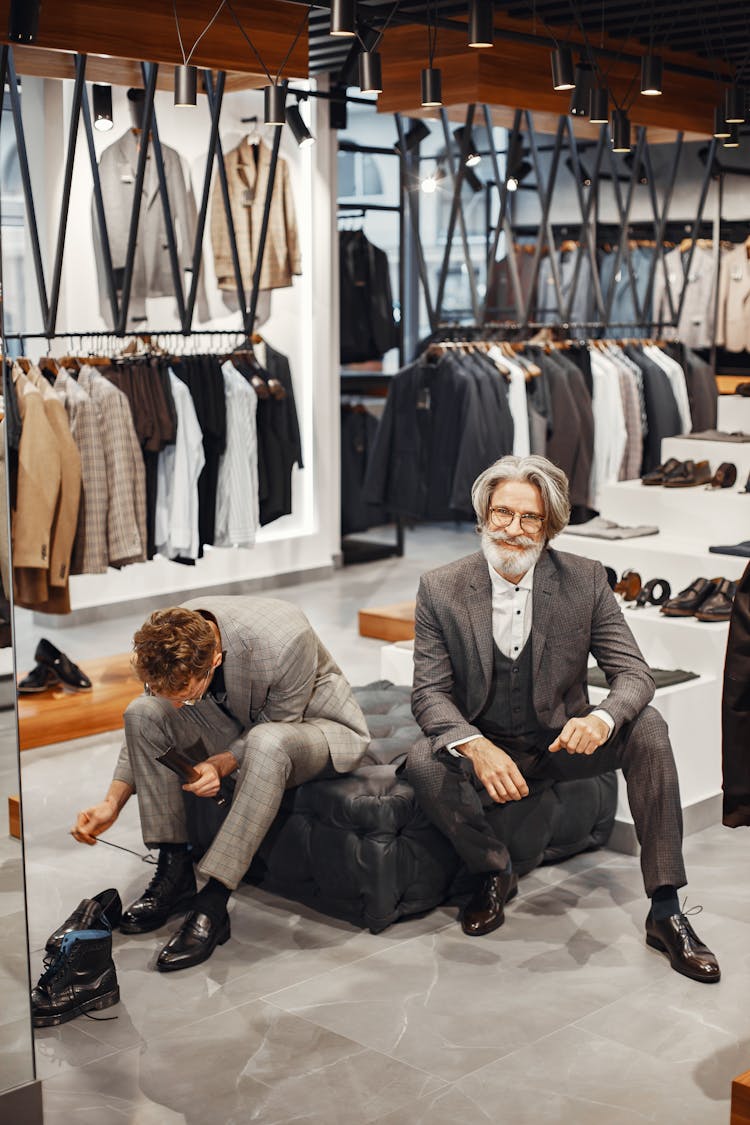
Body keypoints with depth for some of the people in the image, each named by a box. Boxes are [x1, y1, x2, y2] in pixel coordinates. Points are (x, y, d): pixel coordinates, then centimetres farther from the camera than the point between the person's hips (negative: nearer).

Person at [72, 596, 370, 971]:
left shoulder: (285, 643, -37)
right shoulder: (170, 640, -19)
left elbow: (275, 726, -19)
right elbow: (144, 729, -2)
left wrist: (221, 764, -32)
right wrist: (112, 803, -11)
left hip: (317, 726, -6)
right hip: (247, 727, 6)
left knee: (266, 743, -40)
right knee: (143, 712, -16)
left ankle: (212, 906, -31)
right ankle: (174, 873, -9)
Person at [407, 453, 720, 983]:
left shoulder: (585, 580, -9)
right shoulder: (441, 589, -9)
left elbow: (634, 673, -11)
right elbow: (430, 691, -11)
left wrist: (601, 718, -36)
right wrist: (475, 747, -33)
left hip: (563, 742, 1)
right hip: (486, 750, 0)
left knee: (647, 726, -25)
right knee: (425, 762, -31)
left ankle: (666, 911, -19)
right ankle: (495, 871, -1)